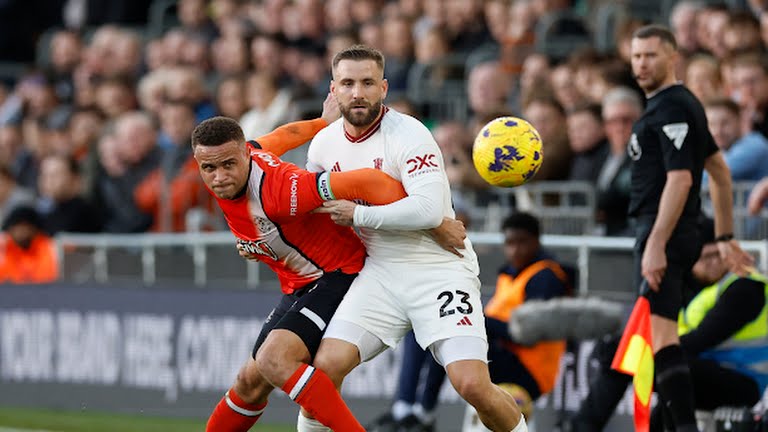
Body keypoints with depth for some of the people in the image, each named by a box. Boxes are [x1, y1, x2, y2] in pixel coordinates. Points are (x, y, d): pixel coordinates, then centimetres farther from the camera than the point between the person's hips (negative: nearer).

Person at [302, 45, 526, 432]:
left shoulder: (409, 135, -15)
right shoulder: (324, 143, 5)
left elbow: (429, 209, -27)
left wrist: (357, 214, -21)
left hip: (439, 267, -5)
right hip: (380, 270, 5)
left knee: (473, 385, -18)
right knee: (326, 365, -14)